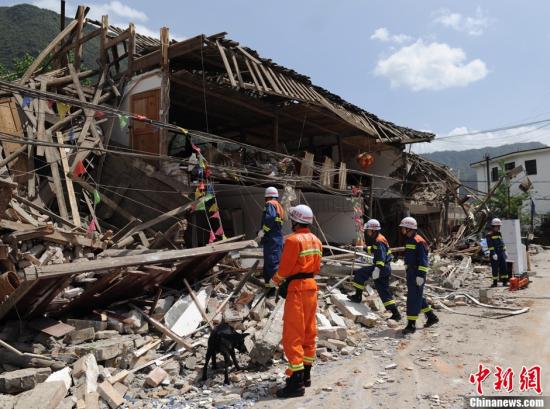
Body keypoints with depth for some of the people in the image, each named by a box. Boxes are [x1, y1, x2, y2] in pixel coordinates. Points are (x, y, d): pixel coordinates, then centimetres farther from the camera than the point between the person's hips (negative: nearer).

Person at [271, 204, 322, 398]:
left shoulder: (293, 240, -17)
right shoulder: (316, 240, 10)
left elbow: (284, 268, -13)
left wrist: (276, 279, 5)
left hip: (297, 289, -9)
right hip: (312, 286, 9)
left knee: (292, 335, -4)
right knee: (309, 332, 15)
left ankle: (296, 382, -1)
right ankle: (305, 374, 26)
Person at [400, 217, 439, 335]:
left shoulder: (419, 242, -16)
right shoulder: (408, 240, 14)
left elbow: (423, 261, -19)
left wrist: (421, 275, -22)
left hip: (417, 273, -10)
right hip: (410, 272, 10)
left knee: (414, 298, -6)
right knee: (417, 297, 17)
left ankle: (411, 325, -2)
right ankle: (432, 317, 32)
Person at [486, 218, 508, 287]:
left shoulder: (499, 233, 16)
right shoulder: (489, 234, -8)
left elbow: (502, 243, 23)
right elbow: (490, 245, -15)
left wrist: (504, 251, 19)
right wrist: (493, 254, -21)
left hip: (501, 253, 7)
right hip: (494, 254, -7)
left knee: (504, 267, 7)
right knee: (495, 268, -2)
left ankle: (505, 281, 14)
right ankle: (495, 282, 5)